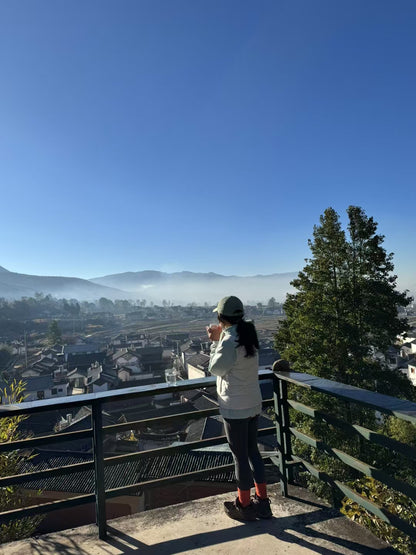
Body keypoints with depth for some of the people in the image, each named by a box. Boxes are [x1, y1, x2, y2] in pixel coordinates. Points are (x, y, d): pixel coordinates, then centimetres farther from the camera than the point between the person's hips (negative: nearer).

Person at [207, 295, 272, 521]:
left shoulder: (229, 342, -24)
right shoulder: (248, 336, 1)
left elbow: (215, 368, -11)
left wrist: (214, 342, -7)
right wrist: (219, 339, 9)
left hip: (235, 409, -8)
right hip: (253, 405, 8)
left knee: (240, 456, 10)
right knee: (252, 450, 21)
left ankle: (244, 505, 29)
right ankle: (262, 502, 34)